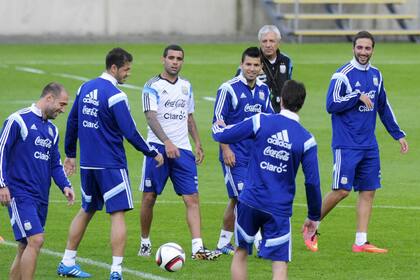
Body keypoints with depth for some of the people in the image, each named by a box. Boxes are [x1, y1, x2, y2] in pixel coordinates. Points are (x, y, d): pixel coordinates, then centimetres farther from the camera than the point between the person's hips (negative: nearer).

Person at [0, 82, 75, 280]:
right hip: (20, 195, -8)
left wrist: (65, 186, 5)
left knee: (26, 246, 8)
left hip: (41, 197, 8)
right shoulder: (18, 120, -6)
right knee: (36, 240, -18)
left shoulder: (52, 130, 17)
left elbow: (55, 164, 22)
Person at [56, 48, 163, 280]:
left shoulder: (85, 88, 7)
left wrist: (70, 154, 26)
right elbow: (129, 132, -16)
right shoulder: (115, 96, -16)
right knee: (118, 213, -4)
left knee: (86, 211, 20)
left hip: (87, 163, 7)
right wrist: (153, 154, -6)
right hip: (111, 164, -7)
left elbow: (72, 121, 16)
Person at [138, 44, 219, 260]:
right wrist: (166, 142, -30)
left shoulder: (186, 86, 14)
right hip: (158, 147, -4)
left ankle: (197, 248, -14)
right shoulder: (153, 86, -5)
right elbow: (151, 116, -17)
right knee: (149, 197, 2)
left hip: (182, 149, 4)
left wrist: (197, 142, 16)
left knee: (192, 198, -7)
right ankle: (145, 243, 20)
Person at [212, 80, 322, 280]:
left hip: (250, 203, 1)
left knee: (241, 253, 19)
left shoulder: (260, 122, -5)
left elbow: (224, 136, 1)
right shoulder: (306, 140, -4)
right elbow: (312, 182, -3)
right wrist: (314, 216, 9)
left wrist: (218, 128, 26)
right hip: (279, 211, -1)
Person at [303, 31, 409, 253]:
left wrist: (398, 135, 21)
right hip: (346, 145, -7)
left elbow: (383, 107, 21)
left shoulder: (376, 75, 12)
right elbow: (331, 104, -16)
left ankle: (361, 242, 7)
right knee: (342, 191, -9)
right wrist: (358, 95, -18)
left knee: (368, 191, 3)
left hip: (369, 145, 7)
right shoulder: (343, 74, -9)